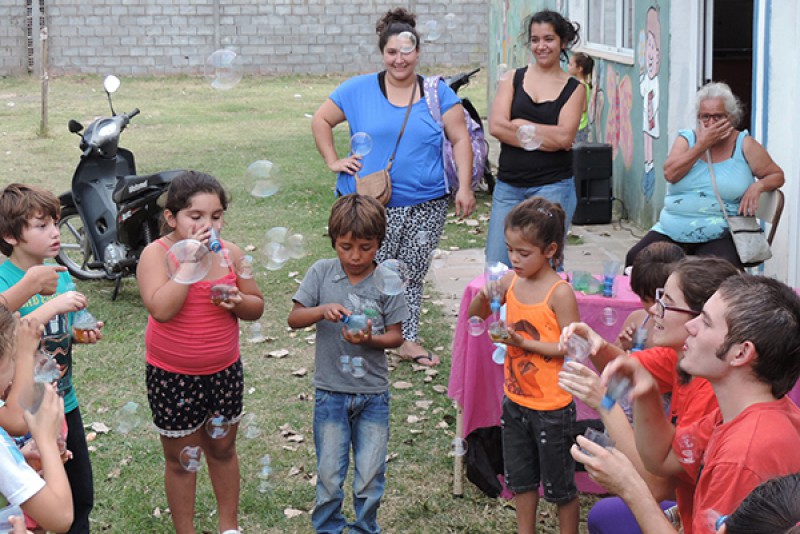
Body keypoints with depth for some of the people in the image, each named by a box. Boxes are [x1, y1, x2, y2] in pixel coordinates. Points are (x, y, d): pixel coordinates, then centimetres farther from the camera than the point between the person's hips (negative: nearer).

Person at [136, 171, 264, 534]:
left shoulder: (229, 253, -5)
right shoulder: (156, 254, -16)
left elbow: (257, 307, 4)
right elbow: (161, 308, -31)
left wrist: (238, 302, -19)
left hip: (225, 371, 4)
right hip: (172, 377, -4)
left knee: (222, 449, 20)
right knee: (181, 459, 11)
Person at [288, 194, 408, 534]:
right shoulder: (322, 273, -3)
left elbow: (396, 336, -2)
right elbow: (294, 318, -4)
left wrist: (370, 340, -22)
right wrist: (323, 310, -22)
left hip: (373, 394, 0)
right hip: (331, 392, 0)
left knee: (370, 475, 6)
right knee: (329, 474, 7)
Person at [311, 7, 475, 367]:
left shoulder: (438, 94, 4)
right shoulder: (358, 90, 1)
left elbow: (461, 139, 3)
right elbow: (321, 120, 10)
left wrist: (464, 187, -5)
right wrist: (333, 161, 1)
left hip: (425, 205, 2)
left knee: (413, 275, 11)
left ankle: (408, 340, 24)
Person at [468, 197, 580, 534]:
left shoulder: (560, 293, -19)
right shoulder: (511, 282, -2)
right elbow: (475, 316, 9)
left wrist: (523, 342, -23)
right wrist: (483, 297, -12)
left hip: (551, 405, -6)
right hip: (516, 400, 6)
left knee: (558, 484, 7)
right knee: (520, 478, 20)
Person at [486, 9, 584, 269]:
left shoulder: (573, 89, 5)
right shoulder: (512, 80, 9)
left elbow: (564, 137, -10)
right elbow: (496, 126, -5)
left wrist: (519, 125, -6)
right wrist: (543, 139, -9)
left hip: (553, 187, -2)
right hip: (508, 187, 2)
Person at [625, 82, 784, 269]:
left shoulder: (744, 145, 3)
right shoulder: (686, 139, 8)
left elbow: (777, 176, 9)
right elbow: (670, 174, -8)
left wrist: (758, 186, -14)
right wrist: (703, 144, -12)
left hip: (719, 237, -2)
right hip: (671, 231, 3)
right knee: (635, 259, -20)